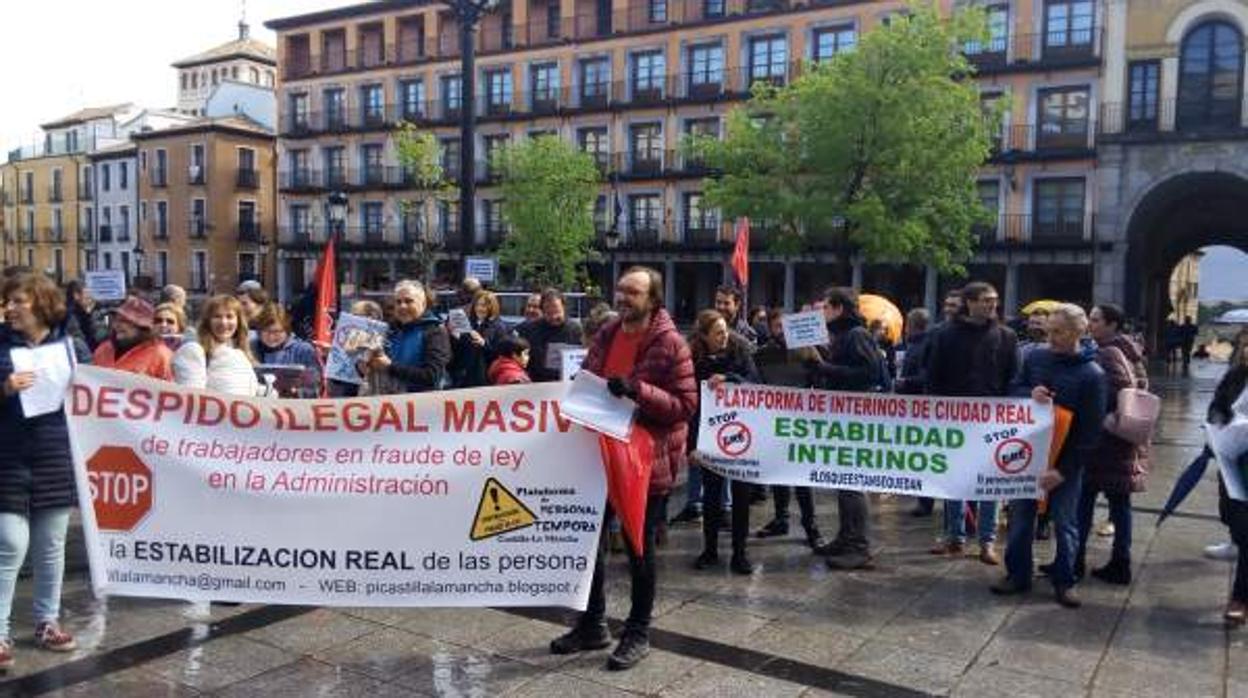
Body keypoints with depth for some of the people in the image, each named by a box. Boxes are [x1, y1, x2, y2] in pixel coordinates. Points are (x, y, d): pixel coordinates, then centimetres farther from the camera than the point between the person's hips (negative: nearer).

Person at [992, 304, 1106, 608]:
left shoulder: (1092, 375, -13)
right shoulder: (1036, 357, -2)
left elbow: (1090, 431, -13)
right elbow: (1013, 389, 9)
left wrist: (1064, 469, -18)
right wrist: (1030, 393, -16)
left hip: (1067, 459, -3)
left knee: (1064, 522, 7)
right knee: (1020, 516, 10)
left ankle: (1064, 582, 22)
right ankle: (1017, 574, 23)